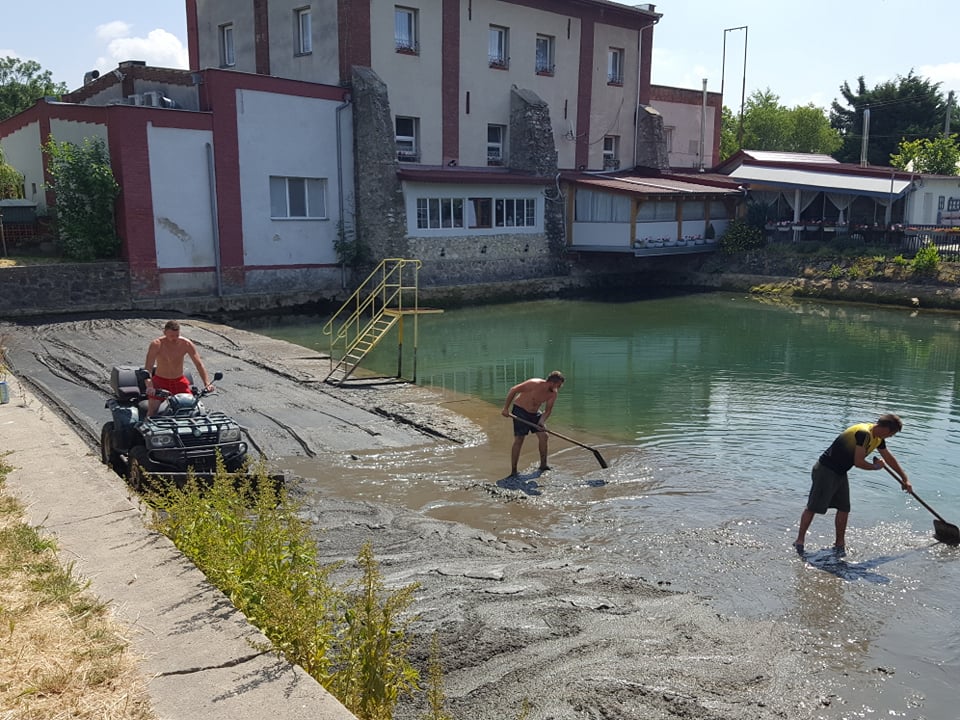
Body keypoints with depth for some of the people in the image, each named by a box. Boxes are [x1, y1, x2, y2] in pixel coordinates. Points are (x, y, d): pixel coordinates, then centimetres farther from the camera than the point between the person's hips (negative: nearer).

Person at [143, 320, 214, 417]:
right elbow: (148, 368, -22)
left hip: (179, 381, 2)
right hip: (160, 381, -2)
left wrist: (207, 383, -21)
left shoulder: (186, 344, -11)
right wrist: (149, 386, -39)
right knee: (151, 412, -13)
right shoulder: (156, 345, -17)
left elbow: (199, 364, -9)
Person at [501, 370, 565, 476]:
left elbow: (548, 411, -1)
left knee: (543, 436, 1)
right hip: (520, 411, -7)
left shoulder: (553, 393, -8)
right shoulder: (534, 384, -28)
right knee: (519, 440, -11)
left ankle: (543, 465, 17)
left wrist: (541, 422, -20)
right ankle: (513, 471, -7)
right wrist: (506, 408, -18)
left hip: (534, 413, 7)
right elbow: (513, 390, -20)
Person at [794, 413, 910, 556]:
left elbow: (889, 458, 22)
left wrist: (905, 479, 29)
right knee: (813, 507, -4)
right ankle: (799, 541, 3)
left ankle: (839, 543, 20)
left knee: (844, 508, 9)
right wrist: (876, 466, -4)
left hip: (840, 473, 10)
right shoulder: (864, 433, -24)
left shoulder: (877, 437, 8)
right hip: (826, 470, -10)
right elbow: (858, 462, -24)